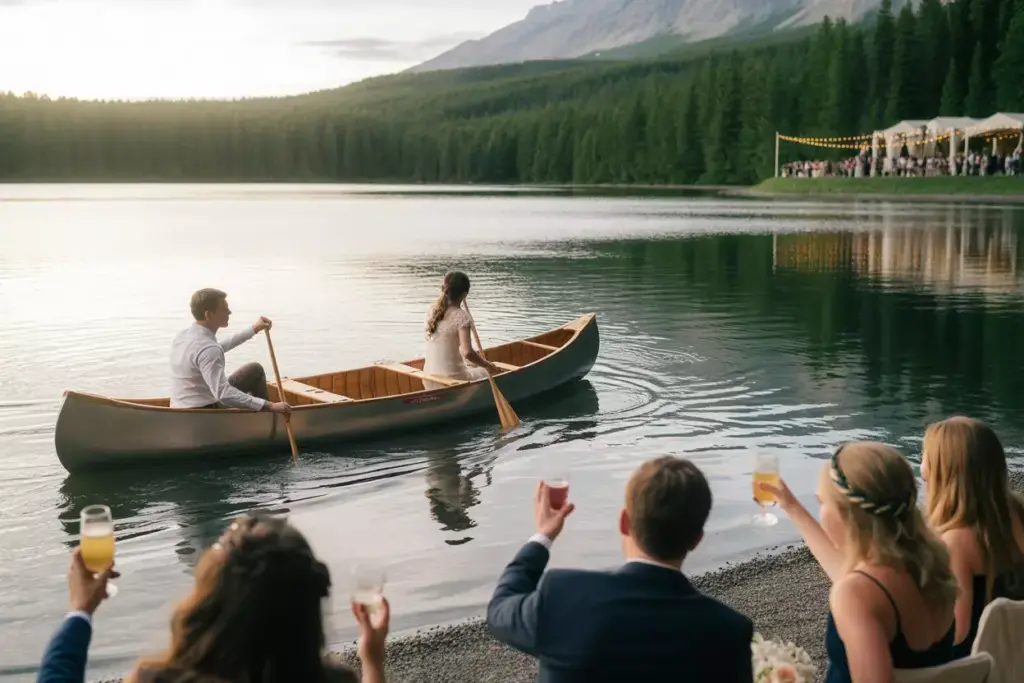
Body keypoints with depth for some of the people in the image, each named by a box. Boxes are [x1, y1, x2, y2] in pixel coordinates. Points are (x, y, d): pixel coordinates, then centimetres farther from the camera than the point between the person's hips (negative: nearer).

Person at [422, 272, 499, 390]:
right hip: (451, 382, -6)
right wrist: (488, 365, -11)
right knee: (491, 373, 17)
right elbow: (467, 352, -26)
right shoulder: (462, 317, -17)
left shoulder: (432, 311, 1)